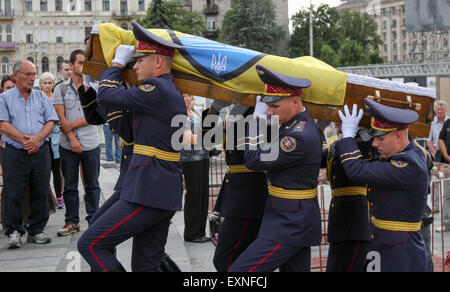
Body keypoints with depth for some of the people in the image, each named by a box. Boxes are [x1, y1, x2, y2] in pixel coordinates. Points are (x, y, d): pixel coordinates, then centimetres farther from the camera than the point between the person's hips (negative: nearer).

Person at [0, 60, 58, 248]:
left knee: (40, 193, 4)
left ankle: (36, 230, 15)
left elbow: (51, 121, 6)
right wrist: (24, 139, -15)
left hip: (40, 152, 3)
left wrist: (38, 138, -12)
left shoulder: (41, 97, 13)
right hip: (15, 153, -3)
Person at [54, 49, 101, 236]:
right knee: (69, 185, 6)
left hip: (91, 144, 0)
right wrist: (72, 138, -13)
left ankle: (93, 219, 15)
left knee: (92, 184, 5)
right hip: (68, 144, 1)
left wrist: (71, 125, -13)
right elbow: (61, 117, -3)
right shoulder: (61, 89, 4)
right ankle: (72, 221, 15)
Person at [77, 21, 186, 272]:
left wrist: (118, 62, 7)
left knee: (91, 244, -5)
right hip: (167, 195, 10)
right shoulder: (174, 93, 17)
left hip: (148, 194, -10)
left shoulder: (157, 90, -15)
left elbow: (107, 96, -8)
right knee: (146, 265, 13)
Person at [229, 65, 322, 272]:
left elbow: (254, 160, -18)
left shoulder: (300, 137, -25)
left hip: (290, 225, -10)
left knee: (239, 270, -10)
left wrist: (257, 118, -9)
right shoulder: (297, 123, 8)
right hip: (296, 222, 10)